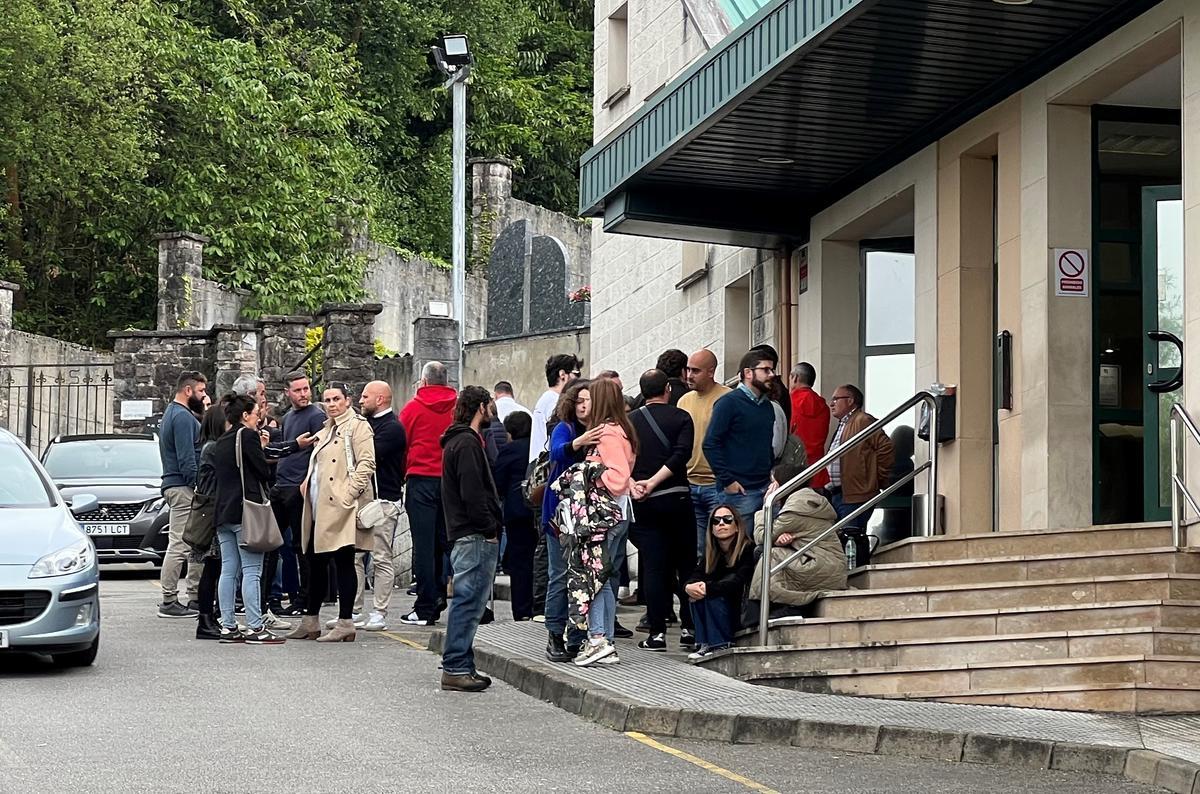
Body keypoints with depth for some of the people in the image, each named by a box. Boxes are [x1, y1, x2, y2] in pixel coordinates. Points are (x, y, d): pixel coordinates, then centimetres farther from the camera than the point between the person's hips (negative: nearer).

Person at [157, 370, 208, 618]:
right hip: (183, 487, -11)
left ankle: (196, 598, 15)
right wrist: (196, 486, -19)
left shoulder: (175, 413, 22)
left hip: (179, 486, 11)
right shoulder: (182, 416, -12)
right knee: (179, 545, -10)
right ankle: (169, 601, -9)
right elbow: (186, 457, -19)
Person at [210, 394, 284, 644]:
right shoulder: (248, 436, -8)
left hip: (223, 511, 8)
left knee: (228, 571, 7)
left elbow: (219, 474, 16)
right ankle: (255, 628, -9)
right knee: (251, 571, -7)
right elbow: (264, 471, -10)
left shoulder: (221, 442, 16)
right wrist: (261, 449, 12)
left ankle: (228, 626, 6)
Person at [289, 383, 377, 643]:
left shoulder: (357, 426, -6)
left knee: (343, 562, -6)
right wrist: (307, 484, 14)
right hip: (320, 507, 9)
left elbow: (366, 464, -15)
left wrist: (349, 493, -20)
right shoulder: (326, 430, 22)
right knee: (315, 562, 11)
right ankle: (310, 622, 18)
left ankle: (345, 624, -3)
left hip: (341, 507, -9)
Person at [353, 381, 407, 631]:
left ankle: (379, 613, 0)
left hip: (383, 500, -9)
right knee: (355, 556, 7)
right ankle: (352, 610, 11)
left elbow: (371, 455, -19)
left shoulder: (393, 427, -9)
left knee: (382, 559, -3)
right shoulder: (367, 423, 18)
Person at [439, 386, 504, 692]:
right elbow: (472, 493, -20)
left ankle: (461, 666, 16)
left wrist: (492, 526, 16)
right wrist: (490, 528, -14)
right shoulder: (467, 443, -12)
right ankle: (456, 668, -8)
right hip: (475, 537, -11)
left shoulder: (461, 441, 21)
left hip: (467, 537, 11)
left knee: (467, 602, 12)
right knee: (469, 601, -9)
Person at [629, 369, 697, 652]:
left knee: (653, 567, 2)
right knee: (686, 564, 9)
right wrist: (654, 482, -13)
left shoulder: (630, 421, 7)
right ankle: (688, 627, 9)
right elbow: (680, 455, -12)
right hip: (677, 498, -1)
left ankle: (656, 631, -2)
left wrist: (633, 485, -10)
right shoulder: (681, 418, 0)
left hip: (643, 503, 1)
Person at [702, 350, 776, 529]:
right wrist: (727, 481, -15)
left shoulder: (767, 405, 16)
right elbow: (710, 444, -13)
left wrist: (771, 474, 12)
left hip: (765, 487, 7)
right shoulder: (729, 403, -7)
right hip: (739, 490, -7)